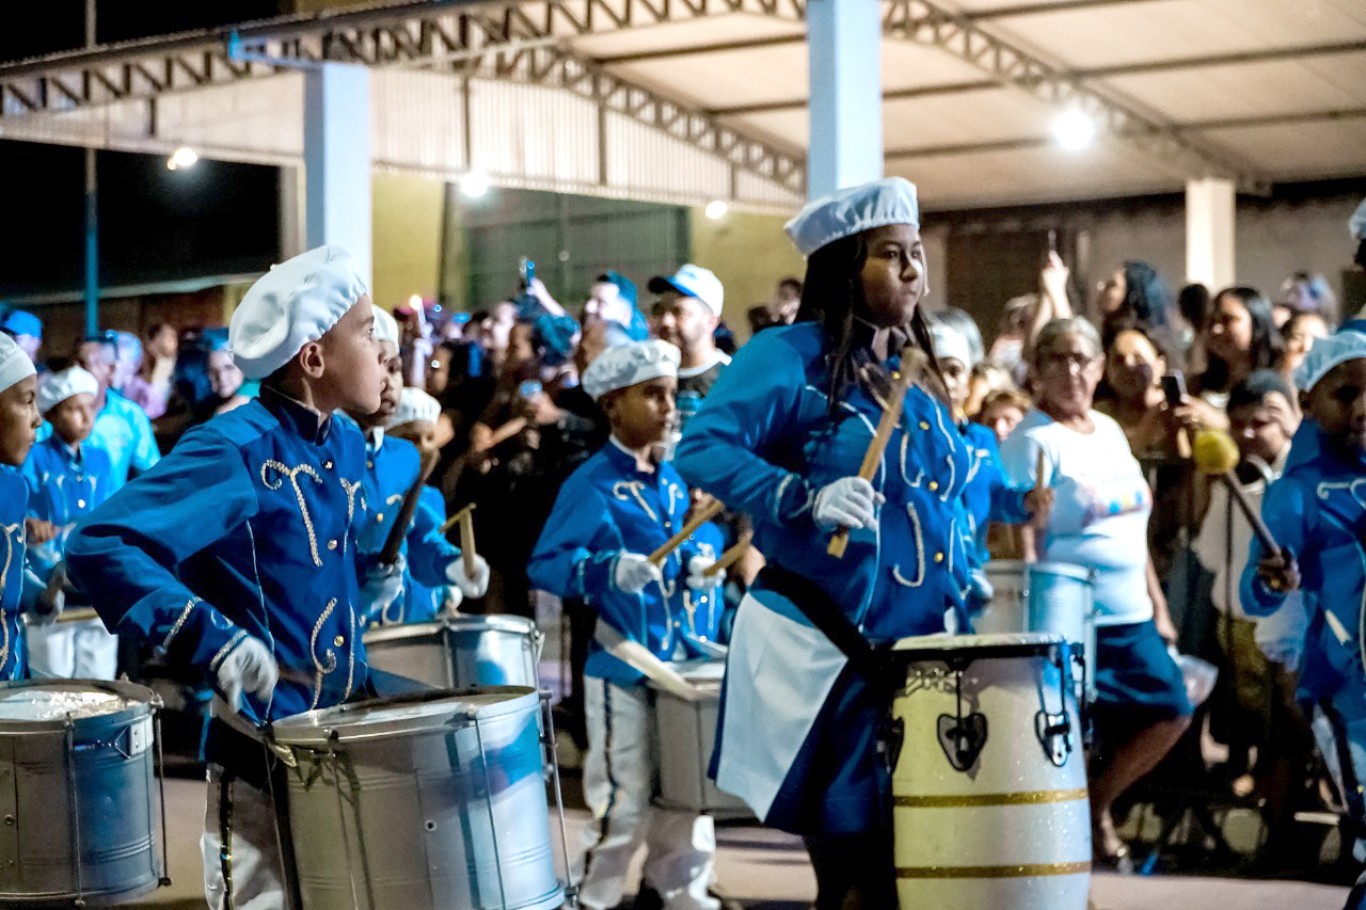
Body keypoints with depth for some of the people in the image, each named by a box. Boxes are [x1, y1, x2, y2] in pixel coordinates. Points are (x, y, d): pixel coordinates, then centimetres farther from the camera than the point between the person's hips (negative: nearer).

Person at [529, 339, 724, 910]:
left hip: (683, 662, 7)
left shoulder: (673, 480, 11)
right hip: (623, 666, -7)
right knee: (624, 802, -3)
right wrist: (611, 569, -33)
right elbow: (545, 564, -19)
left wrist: (698, 566, 2)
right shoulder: (592, 485, -11)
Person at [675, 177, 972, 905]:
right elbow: (703, 448, -22)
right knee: (854, 843, -1)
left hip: (918, 641, 7)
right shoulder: (787, 356, -10)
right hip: (821, 644, -7)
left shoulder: (915, 373, 13)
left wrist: (960, 578, 11)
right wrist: (806, 499, -33)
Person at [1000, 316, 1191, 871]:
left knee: (1170, 716, 10)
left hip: (1131, 618, 8)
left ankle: (1095, 809, 27)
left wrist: (1158, 608, 17)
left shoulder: (1110, 431, 13)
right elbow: (1019, 539, -16)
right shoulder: (1031, 442, -11)